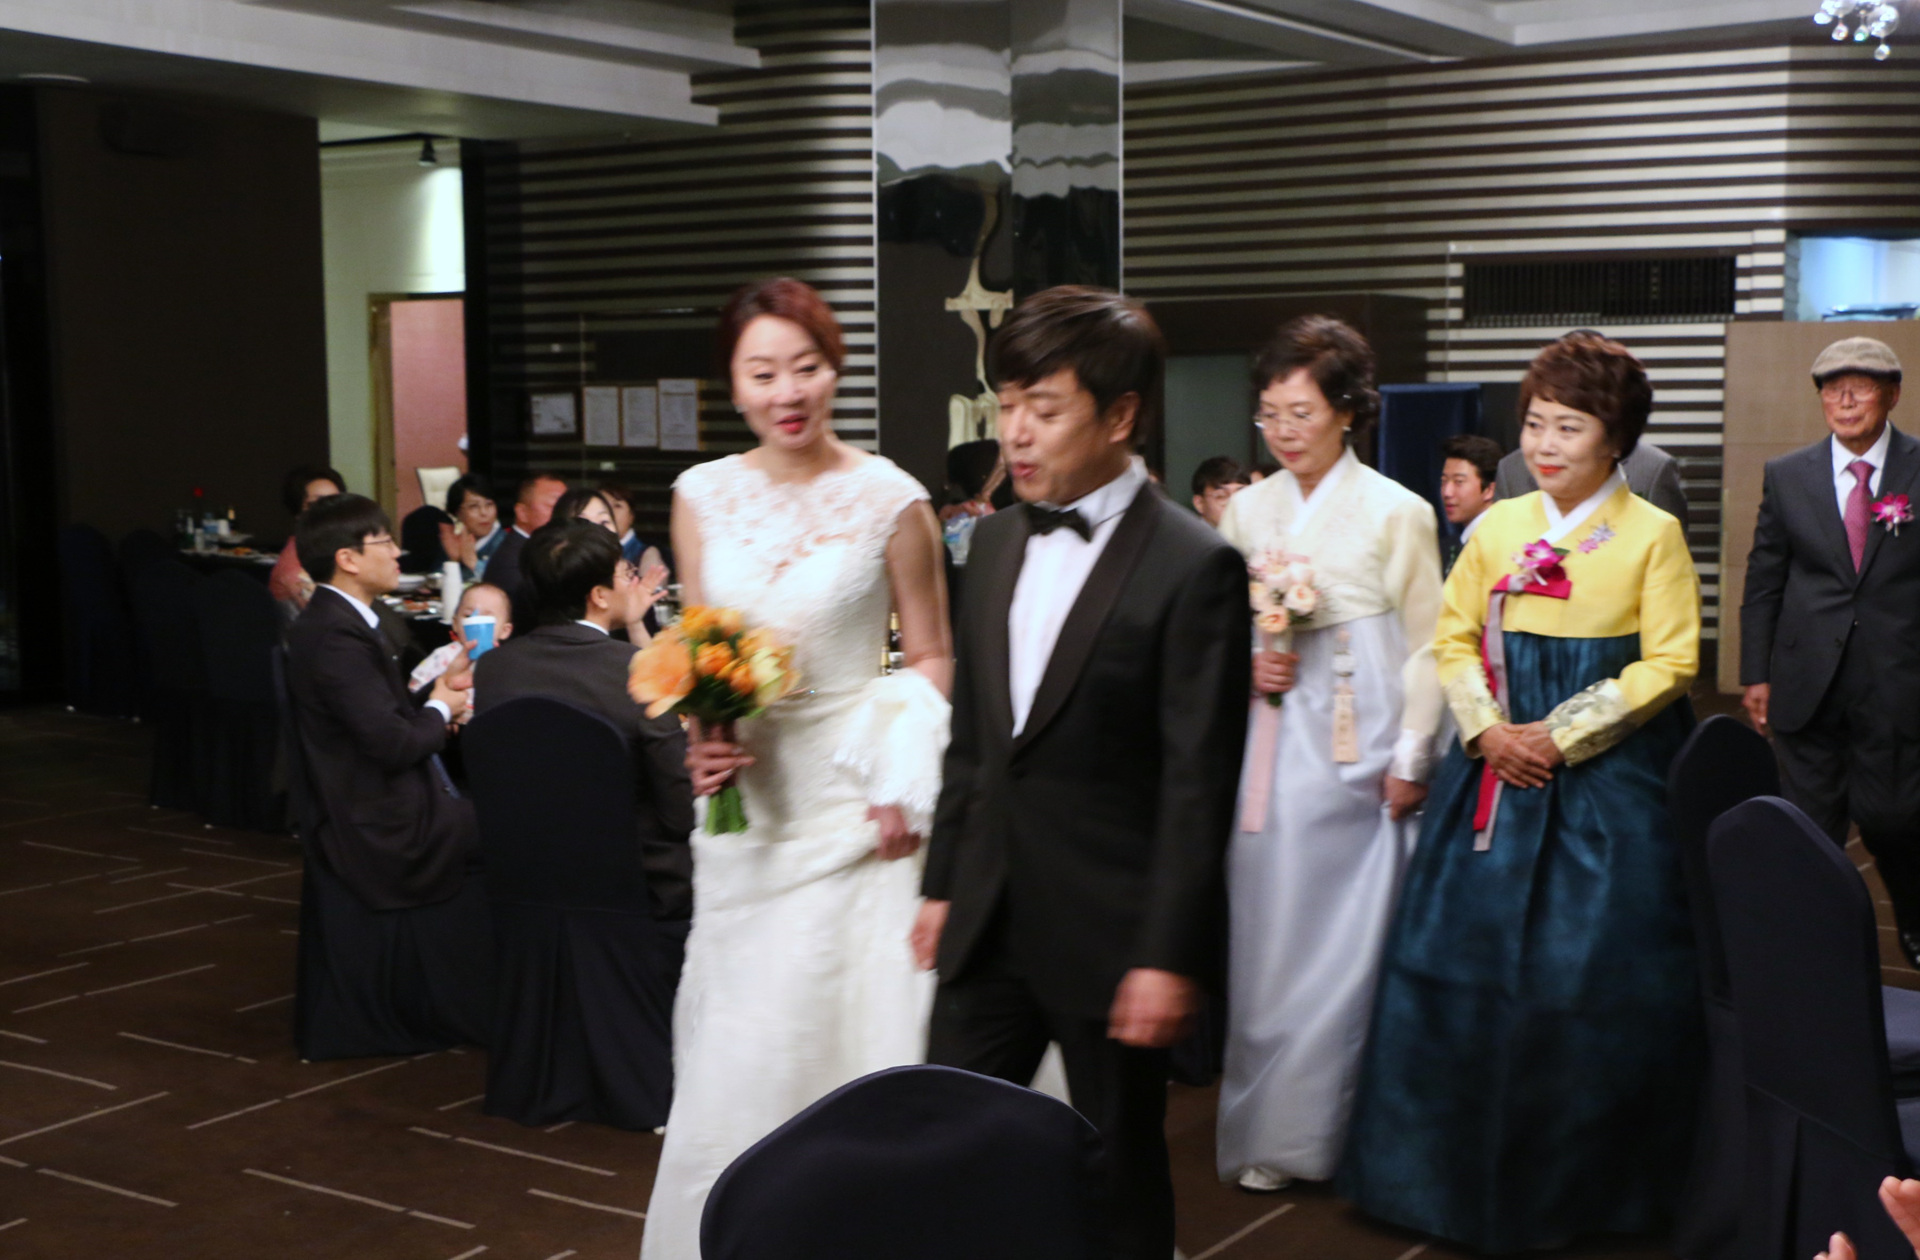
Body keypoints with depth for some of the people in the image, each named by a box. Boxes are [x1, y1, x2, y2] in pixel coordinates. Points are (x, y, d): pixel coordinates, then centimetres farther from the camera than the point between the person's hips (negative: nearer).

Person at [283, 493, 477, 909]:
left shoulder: (338, 620, 10)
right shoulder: (336, 636, -21)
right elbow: (394, 744, -24)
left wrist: (441, 685, 6)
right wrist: (440, 710, -7)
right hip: (390, 833, -10)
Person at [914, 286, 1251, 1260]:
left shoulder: (1193, 568, -13)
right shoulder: (996, 542, 8)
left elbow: (1197, 781, -14)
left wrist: (1169, 955, -16)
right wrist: (943, 882, 14)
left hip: (1107, 935, -6)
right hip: (989, 921, 6)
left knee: (1120, 1179, 10)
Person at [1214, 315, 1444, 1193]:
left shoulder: (1396, 512, -2)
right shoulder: (1247, 510, 8)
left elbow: (1425, 646, -1)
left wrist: (1410, 759, -5)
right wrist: (1245, 666, -5)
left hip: (1361, 749, -3)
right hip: (1271, 742, 3)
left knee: (1349, 936, 1)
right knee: (1267, 931, 4)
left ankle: (1336, 1127, 14)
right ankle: (1267, 1131, 14)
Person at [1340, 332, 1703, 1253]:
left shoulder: (1653, 535, -4)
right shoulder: (1498, 528, 6)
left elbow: (1668, 665, -7)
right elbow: (1454, 638, 11)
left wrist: (1562, 735, -14)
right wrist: (1487, 728, -6)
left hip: (1609, 776, -3)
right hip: (1502, 766, 4)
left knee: (1593, 981, 0)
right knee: (1465, 960, 4)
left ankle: (1585, 1183, 18)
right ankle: (1469, 1168, 20)